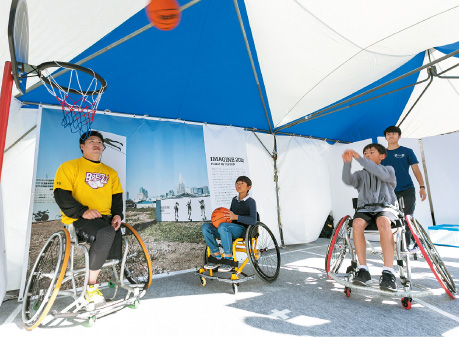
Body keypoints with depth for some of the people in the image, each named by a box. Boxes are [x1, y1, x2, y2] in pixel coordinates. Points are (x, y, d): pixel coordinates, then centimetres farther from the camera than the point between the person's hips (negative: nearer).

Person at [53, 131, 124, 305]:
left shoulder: (111, 172, 23)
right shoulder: (69, 167, 9)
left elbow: (117, 197, 19)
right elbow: (61, 196, -3)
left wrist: (117, 214, -1)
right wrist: (83, 211, -17)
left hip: (105, 218, 5)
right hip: (79, 220, -5)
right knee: (107, 233, -35)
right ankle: (91, 286, -19)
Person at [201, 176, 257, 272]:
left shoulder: (251, 202, -2)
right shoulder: (234, 199, 21)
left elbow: (253, 221, -15)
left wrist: (236, 217, -24)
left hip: (243, 230, -7)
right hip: (231, 230, 7)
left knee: (223, 226, -36)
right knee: (205, 227, -12)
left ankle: (229, 260, -25)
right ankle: (217, 257, -6)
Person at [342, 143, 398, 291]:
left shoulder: (388, 170, 13)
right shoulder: (361, 174, 18)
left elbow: (381, 174, -14)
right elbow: (347, 180, -5)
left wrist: (359, 159, -20)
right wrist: (347, 163, -21)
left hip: (385, 207, -2)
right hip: (364, 208, 2)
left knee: (383, 222, -37)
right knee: (357, 223, -32)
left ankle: (388, 272, -35)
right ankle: (363, 270, -27)